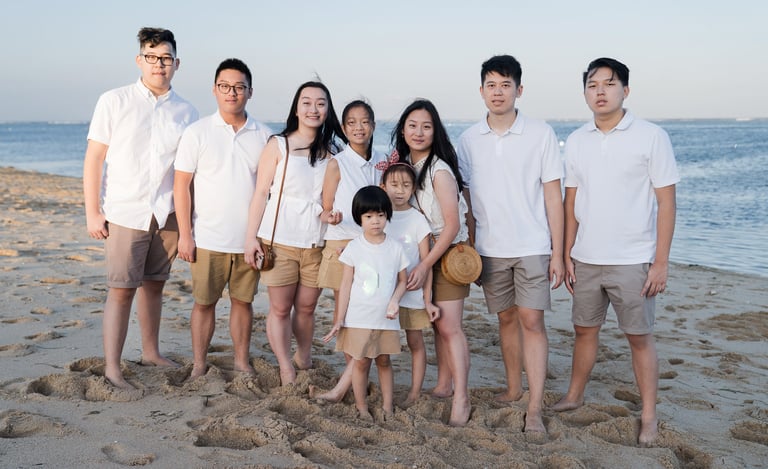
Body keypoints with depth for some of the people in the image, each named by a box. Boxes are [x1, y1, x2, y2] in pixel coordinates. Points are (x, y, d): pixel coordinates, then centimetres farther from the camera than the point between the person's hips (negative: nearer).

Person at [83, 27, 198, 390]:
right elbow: (94, 158, -3)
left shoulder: (186, 112, 5)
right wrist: (92, 212, -8)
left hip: (167, 214, 3)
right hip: (125, 213, -3)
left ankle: (151, 352, 28)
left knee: (154, 284, 12)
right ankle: (112, 369, 2)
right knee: (122, 289, -4)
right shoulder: (114, 102, -2)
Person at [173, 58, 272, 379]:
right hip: (208, 239, -2)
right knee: (204, 302, 6)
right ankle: (199, 365, 19)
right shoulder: (197, 132, -1)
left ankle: (242, 361, 25)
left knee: (243, 301, 11)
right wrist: (185, 235, -7)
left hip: (249, 239, 2)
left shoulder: (264, 136, 5)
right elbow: (182, 184, -2)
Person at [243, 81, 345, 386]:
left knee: (306, 307, 9)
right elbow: (261, 193, -2)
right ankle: (286, 370, 11)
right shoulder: (278, 146, 0)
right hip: (279, 241, -2)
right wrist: (251, 237, -6)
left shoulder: (333, 151, 9)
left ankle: (304, 360, 27)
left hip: (316, 243, 2)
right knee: (280, 308, 2)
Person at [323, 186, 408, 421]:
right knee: (361, 363, 5)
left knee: (384, 361, 12)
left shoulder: (395, 248, 0)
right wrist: (339, 319, -4)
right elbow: (346, 285, -2)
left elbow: (402, 280, 8)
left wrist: (395, 300, -12)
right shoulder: (354, 247, -4)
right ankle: (362, 408, 17)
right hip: (358, 318, -1)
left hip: (386, 319, 2)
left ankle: (388, 407, 22)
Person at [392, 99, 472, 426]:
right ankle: (443, 386, 24)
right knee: (436, 323, 12)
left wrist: (424, 265, -22)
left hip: (448, 252, -7)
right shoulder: (405, 163, 3)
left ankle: (461, 399, -2)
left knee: (449, 326, -8)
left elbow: (452, 225, -21)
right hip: (423, 252, 7)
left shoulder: (439, 170, -19)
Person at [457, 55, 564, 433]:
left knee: (531, 320, -6)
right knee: (506, 318, 12)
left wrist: (557, 253, -6)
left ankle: (534, 409, -3)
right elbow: (468, 199, 11)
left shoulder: (541, 134, -3)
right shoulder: (469, 139, 5)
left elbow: (553, 196, -3)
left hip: (532, 247, -3)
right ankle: (513, 388, 26)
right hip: (490, 249, 3)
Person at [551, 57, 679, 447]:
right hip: (585, 259, 4)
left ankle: (649, 416, 19)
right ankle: (574, 397, 32)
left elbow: (666, 203, -7)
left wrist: (661, 262, -11)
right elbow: (571, 202, 10)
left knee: (639, 337, 5)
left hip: (632, 261, -4)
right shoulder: (576, 141, 5)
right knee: (584, 329, 16)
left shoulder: (651, 136, -7)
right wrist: (567, 254, 6)